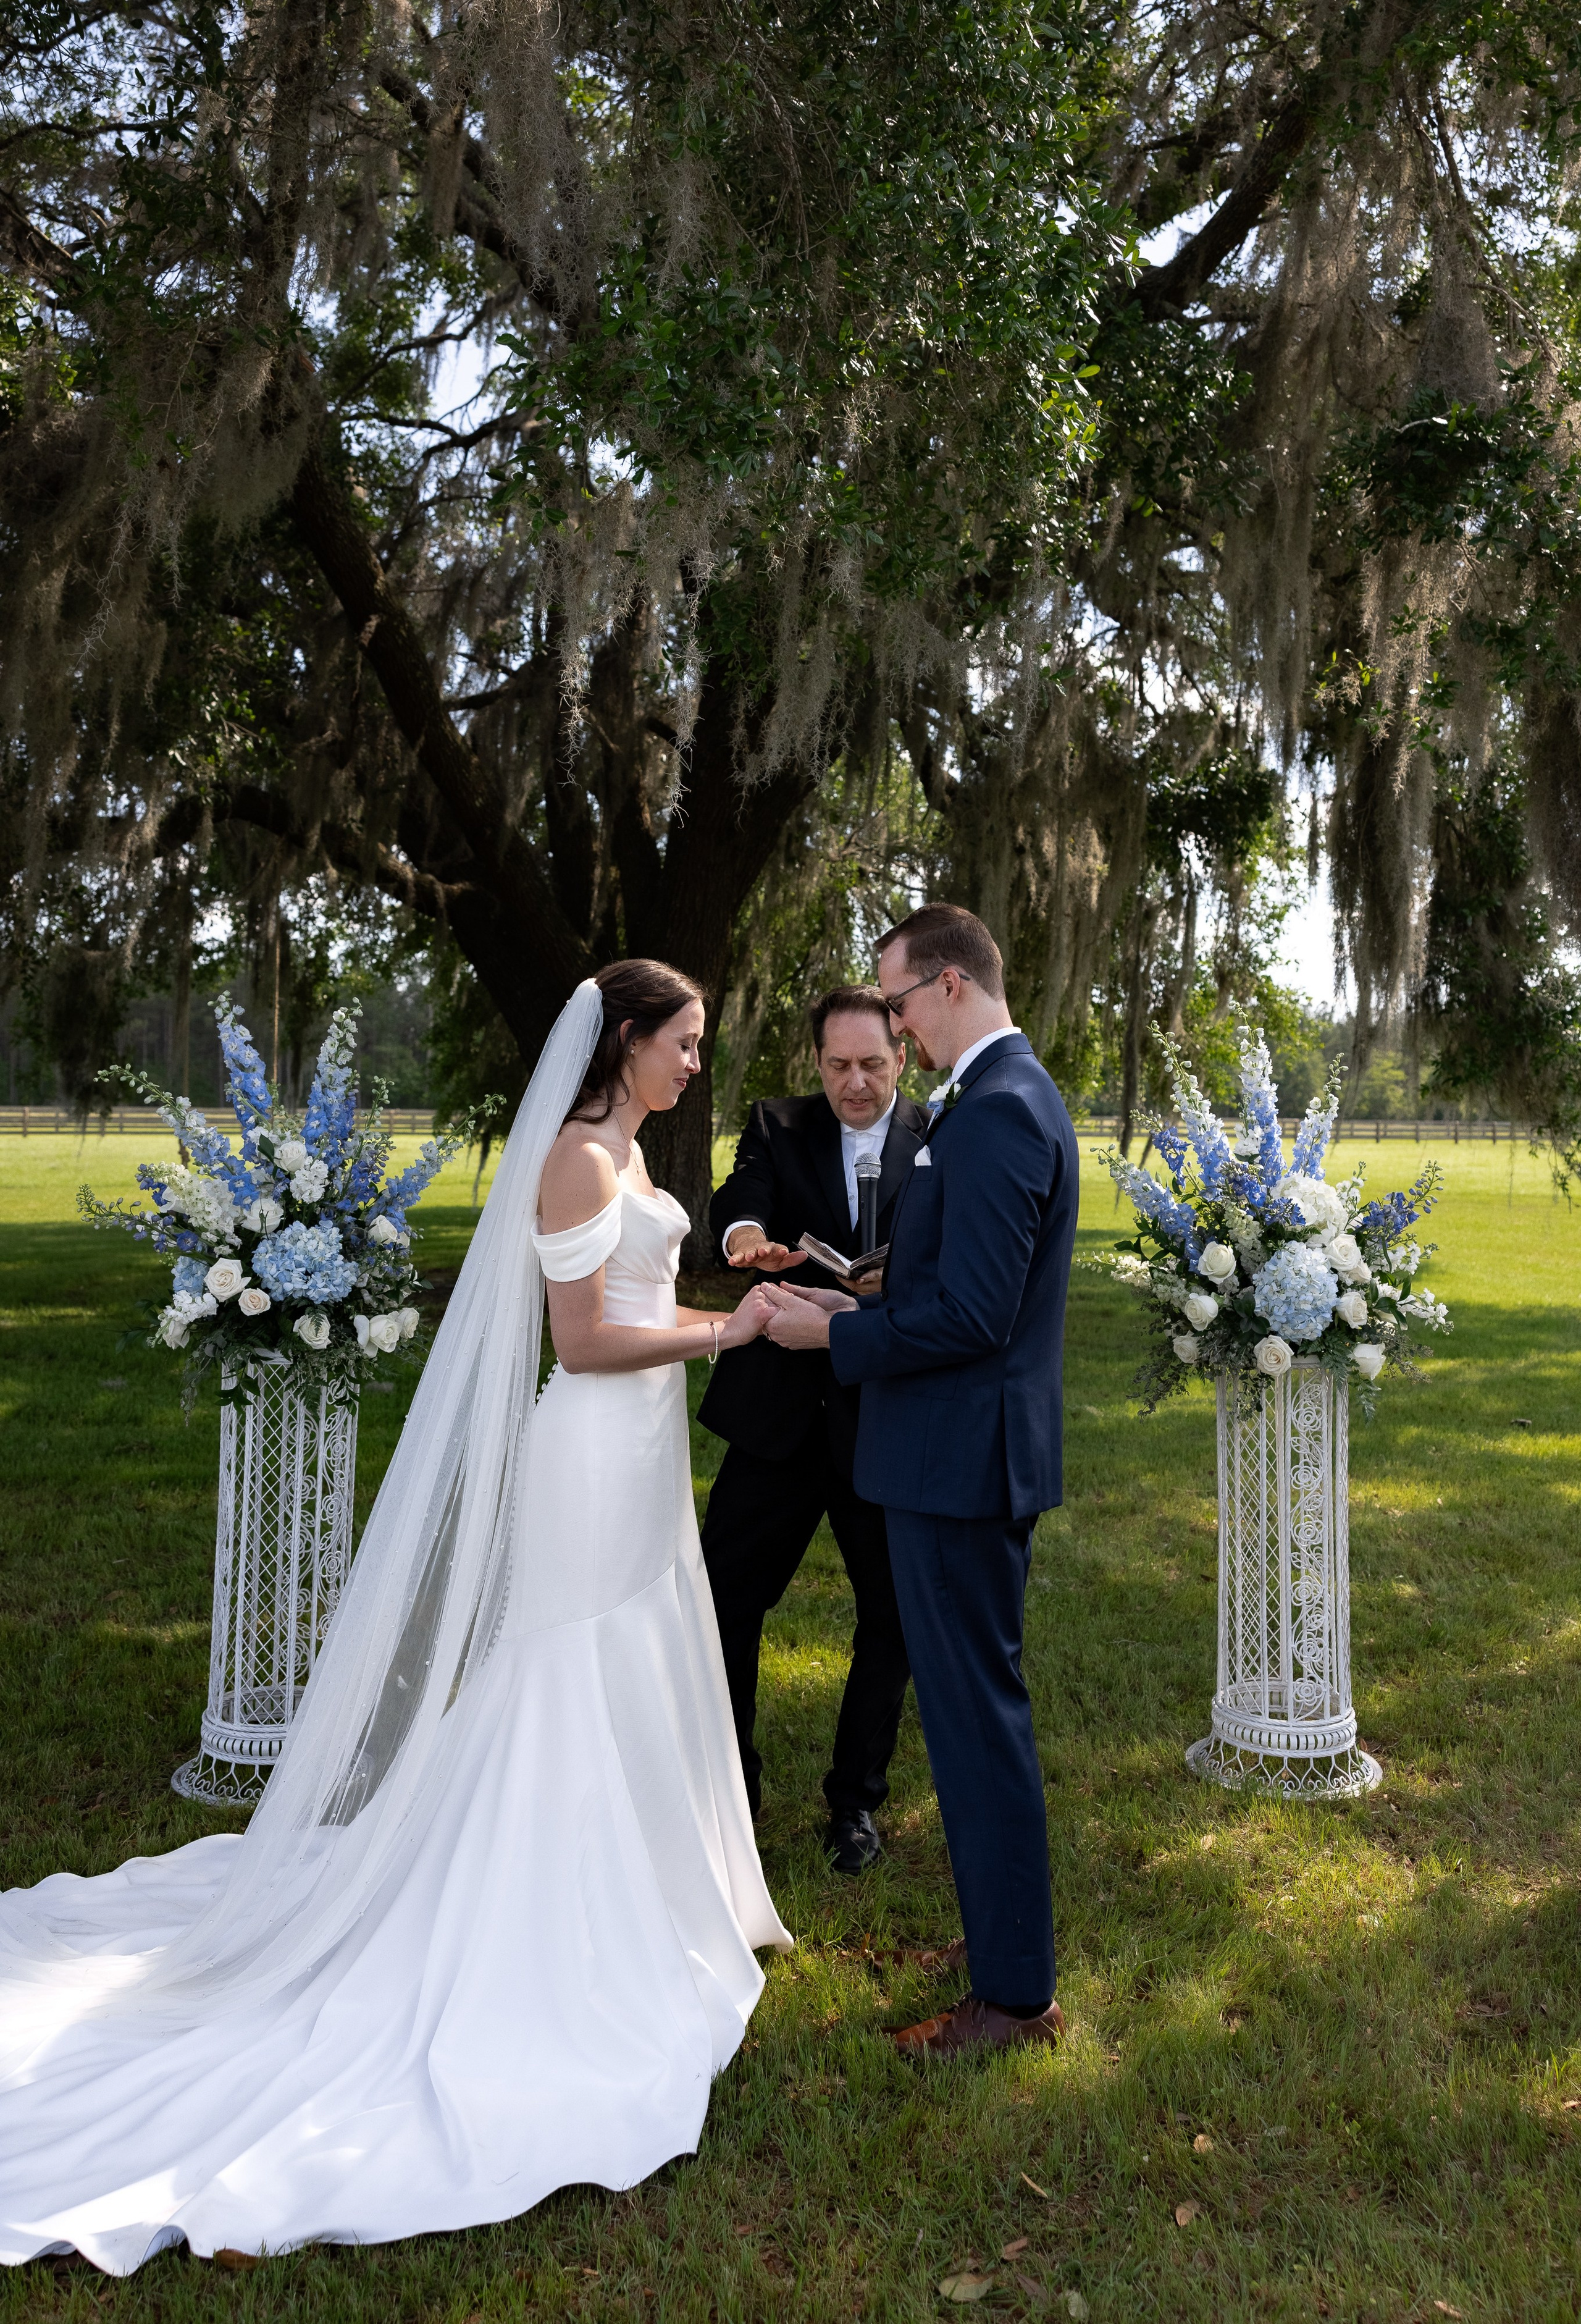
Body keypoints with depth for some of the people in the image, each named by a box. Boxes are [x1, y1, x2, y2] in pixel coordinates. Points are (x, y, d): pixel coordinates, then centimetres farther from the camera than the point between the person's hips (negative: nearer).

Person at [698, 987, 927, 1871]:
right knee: (725, 1598, 3)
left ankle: (857, 1798, 32)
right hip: (780, 1410, 1)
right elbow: (739, 1200, -15)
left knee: (892, 1617, 11)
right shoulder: (777, 1127, 3)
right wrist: (747, 1235, -39)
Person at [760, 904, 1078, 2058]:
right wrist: (866, 1308, 10)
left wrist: (835, 1334, -14)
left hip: (960, 1456, -11)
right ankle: (1006, 1932, 37)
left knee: (977, 1713, 1)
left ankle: (1015, 1993, 16)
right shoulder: (1015, 1091, 13)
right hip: (979, 1450, 11)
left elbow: (970, 1316, -25)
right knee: (983, 1704, 21)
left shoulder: (994, 1111, -21)